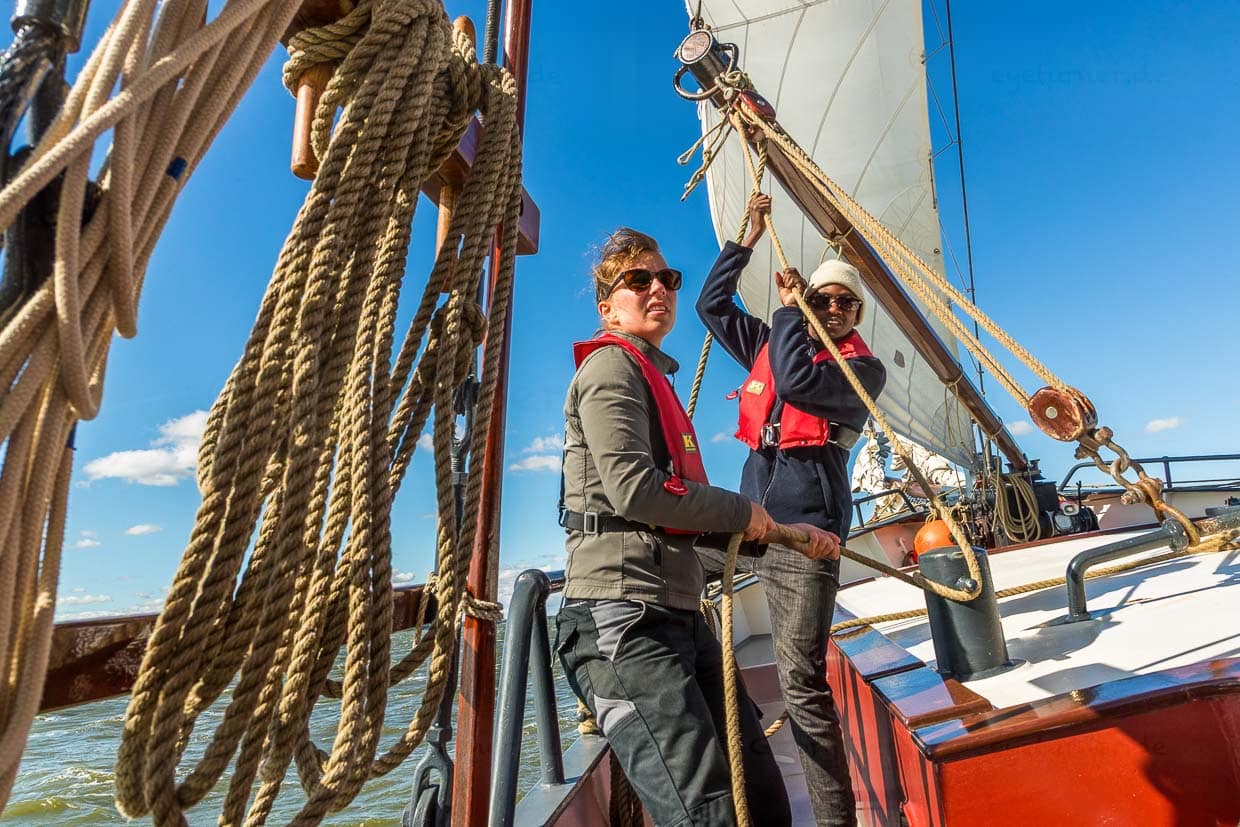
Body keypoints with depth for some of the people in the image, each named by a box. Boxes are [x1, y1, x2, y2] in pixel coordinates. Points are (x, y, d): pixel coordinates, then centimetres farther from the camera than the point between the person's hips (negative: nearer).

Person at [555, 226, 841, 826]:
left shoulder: (653, 378, 26)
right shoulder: (610, 365, -4)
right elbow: (634, 489, -19)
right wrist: (742, 511, -5)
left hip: (674, 613, 10)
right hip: (622, 616, -9)